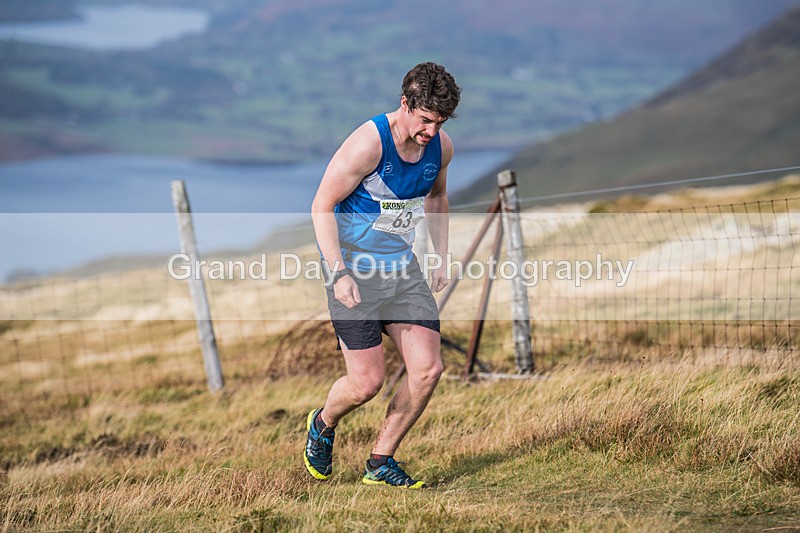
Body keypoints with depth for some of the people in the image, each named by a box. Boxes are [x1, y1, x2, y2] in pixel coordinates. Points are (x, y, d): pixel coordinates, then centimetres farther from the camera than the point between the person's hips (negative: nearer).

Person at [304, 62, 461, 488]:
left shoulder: (441, 147, -2)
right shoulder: (366, 144, -22)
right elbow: (321, 207, -16)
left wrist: (441, 259, 14)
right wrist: (338, 273, -24)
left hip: (402, 267, 6)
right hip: (353, 268, -6)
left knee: (428, 369, -6)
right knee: (367, 382, -10)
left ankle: (380, 462, 12)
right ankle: (323, 424, 26)